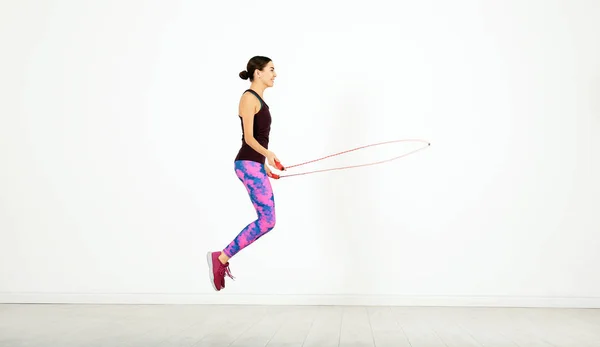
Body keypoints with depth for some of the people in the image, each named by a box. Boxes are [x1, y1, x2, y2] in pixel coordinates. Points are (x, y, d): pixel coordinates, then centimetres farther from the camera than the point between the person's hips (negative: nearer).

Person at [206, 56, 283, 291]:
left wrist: (264, 163, 28)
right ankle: (221, 258, -1)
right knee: (267, 221, -10)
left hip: (255, 164, 10)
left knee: (266, 221, 9)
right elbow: (249, 138, -19)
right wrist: (267, 154, -34)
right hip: (248, 164, -10)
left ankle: (222, 259, 15)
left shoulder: (258, 99, 17)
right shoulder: (249, 97, -11)